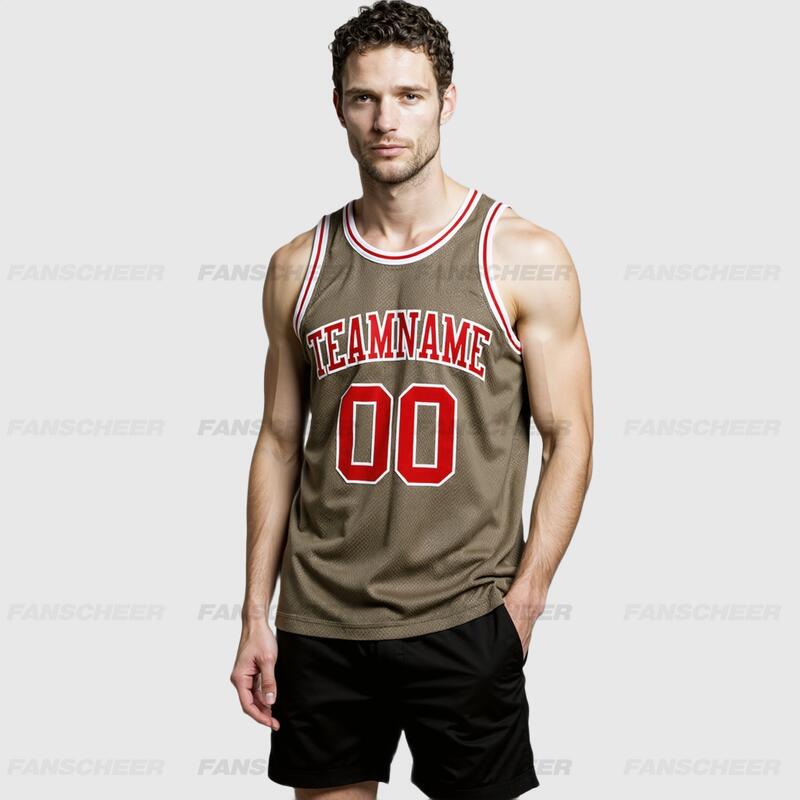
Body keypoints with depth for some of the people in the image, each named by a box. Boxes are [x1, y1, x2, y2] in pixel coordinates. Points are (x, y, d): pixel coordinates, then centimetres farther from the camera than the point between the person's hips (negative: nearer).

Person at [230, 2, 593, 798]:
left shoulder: (524, 259, -4)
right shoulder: (298, 267, 4)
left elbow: (569, 439, -3)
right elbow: (280, 442, 8)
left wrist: (523, 599, -10)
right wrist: (256, 615, 6)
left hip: (465, 622, -2)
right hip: (319, 622, 3)